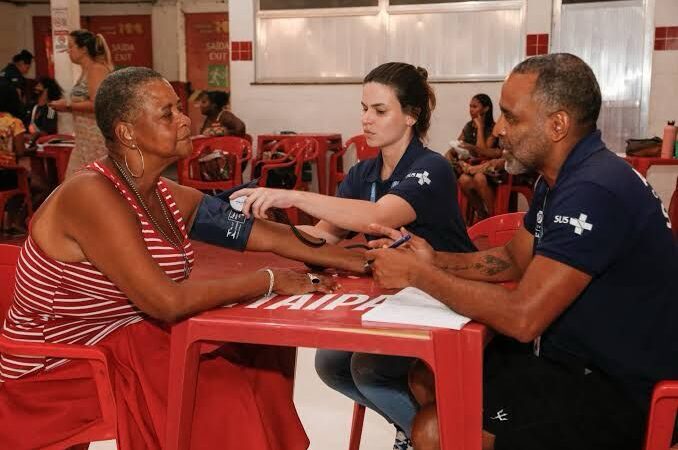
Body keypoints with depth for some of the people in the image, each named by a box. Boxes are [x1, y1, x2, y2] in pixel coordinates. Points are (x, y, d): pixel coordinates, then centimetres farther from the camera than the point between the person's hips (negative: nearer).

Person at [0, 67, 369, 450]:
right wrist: (270, 281, -21)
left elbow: (265, 234, 0)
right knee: (223, 398, -18)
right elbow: (167, 300, -30)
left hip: (127, 339, 8)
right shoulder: (92, 194, -24)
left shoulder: (168, 196, 1)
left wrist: (365, 262, -6)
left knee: (256, 362, -1)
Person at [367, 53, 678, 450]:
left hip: (619, 390, -10)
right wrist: (437, 261, -1)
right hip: (576, 354, 10)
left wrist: (419, 274, -19)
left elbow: (522, 318, -30)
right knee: (427, 379, 8)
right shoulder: (562, 178, 6)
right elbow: (514, 260, 16)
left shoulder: (594, 191, -27)